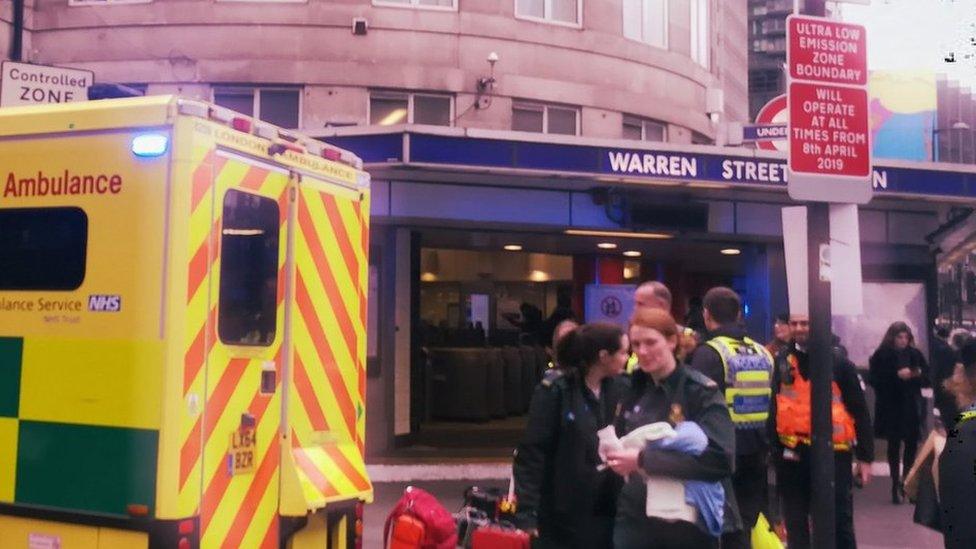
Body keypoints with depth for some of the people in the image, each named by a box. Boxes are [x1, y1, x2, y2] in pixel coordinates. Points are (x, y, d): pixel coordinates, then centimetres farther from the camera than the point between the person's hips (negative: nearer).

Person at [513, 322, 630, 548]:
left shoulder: (619, 388, 4)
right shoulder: (555, 389, -12)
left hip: (606, 513, 5)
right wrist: (527, 512, -16)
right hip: (563, 516, -5)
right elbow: (531, 452, -13)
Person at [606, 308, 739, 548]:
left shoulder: (702, 392, -11)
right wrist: (616, 453, -3)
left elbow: (720, 459, -23)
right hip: (635, 519, 4)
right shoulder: (634, 390, 7)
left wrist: (644, 459, -27)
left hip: (690, 522, -4)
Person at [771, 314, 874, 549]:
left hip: (833, 454, -2)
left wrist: (865, 457, -3)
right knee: (796, 525, 11)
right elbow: (772, 408, 4)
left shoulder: (839, 364, -3)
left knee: (839, 521, 3)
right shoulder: (781, 363, 4)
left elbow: (860, 411, 0)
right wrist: (774, 447, -2)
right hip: (792, 454, 3)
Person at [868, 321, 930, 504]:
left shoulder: (915, 354, 5)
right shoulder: (881, 356, -3)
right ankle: (896, 485, 7)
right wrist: (897, 375, -19)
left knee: (911, 446, 2)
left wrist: (917, 375, -13)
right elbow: (876, 380, -10)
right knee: (894, 446, 2)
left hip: (912, 408, 2)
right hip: (891, 408, -2)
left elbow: (927, 377, 7)